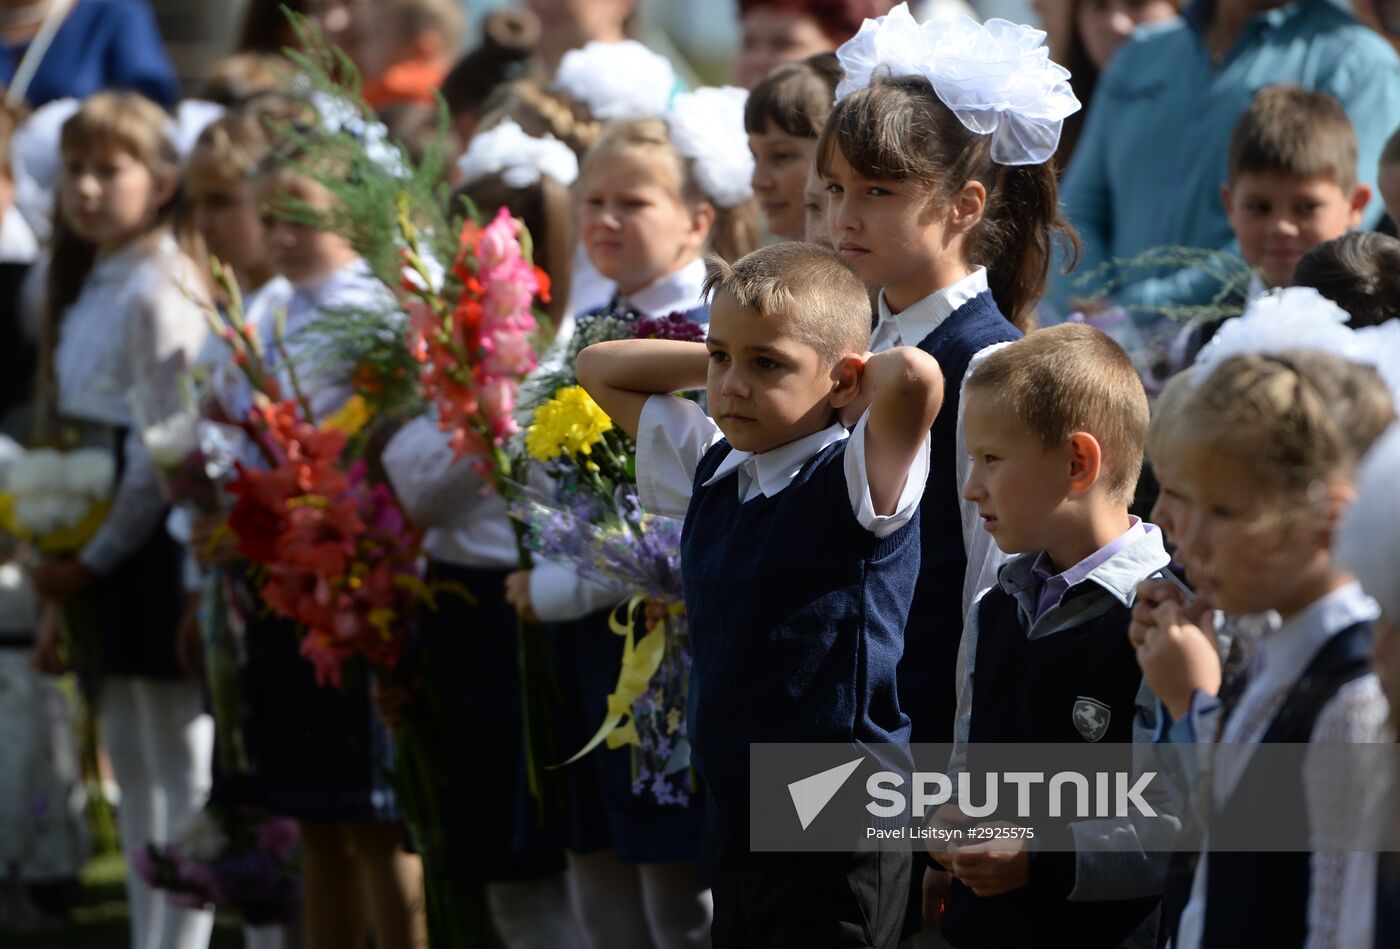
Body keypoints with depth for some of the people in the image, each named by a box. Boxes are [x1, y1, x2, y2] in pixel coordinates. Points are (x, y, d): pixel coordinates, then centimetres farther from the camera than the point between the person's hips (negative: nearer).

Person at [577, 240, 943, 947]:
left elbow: (915, 373, -33)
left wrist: (860, 378, -11)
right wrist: (724, 354, 8)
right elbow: (601, 368, 21)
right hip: (736, 829, 7)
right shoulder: (710, 470, 8)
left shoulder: (852, 484, -14)